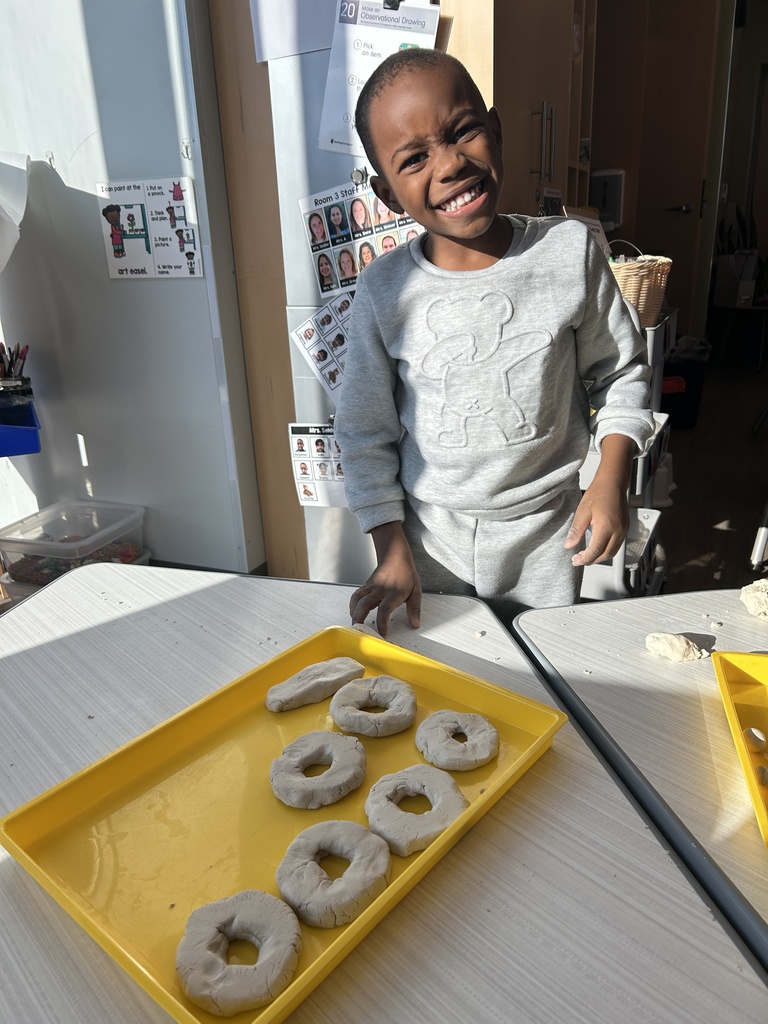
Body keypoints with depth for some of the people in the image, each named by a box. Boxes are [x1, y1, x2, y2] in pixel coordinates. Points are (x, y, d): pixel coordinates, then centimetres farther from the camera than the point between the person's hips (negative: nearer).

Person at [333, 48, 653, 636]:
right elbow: (365, 431, -4)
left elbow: (620, 372, 2)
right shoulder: (385, 290, -12)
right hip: (431, 540, 0)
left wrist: (612, 479, -9)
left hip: (546, 532, 1)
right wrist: (392, 551, -5)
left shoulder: (571, 250, -11)